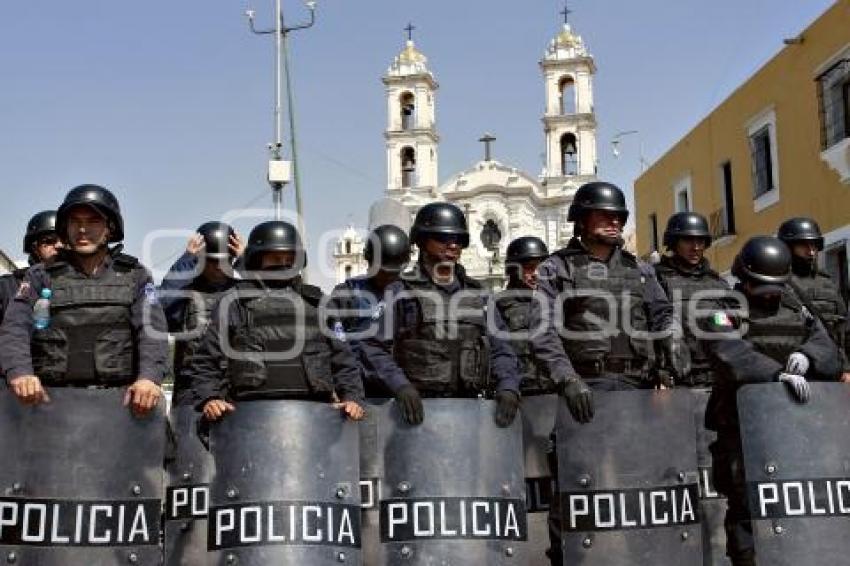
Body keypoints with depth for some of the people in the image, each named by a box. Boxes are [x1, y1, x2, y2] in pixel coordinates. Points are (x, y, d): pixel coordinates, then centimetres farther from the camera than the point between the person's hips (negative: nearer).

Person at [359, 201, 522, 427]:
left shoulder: (478, 295, 19)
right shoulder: (399, 293, 6)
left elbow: (501, 348, 16)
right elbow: (374, 348, -2)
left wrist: (508, 386, -2)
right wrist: (400, 385, -17)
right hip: (417, 407, -4)